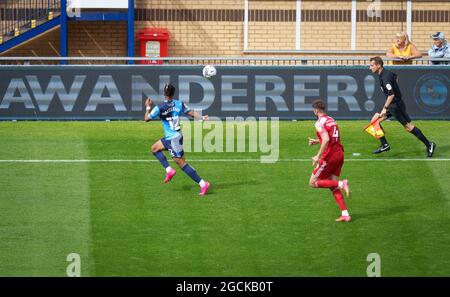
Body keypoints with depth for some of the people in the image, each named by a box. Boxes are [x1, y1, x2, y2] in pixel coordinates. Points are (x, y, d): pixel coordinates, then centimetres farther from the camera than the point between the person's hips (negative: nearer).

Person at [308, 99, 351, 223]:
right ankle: (345, 214, 2)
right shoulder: (332, 120, 15)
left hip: (329, 156, -8)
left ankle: (341, 184, -14)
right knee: (333, 186, 12)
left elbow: (326, 140, -25)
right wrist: (317, 141, 28)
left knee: (313, 182, 3)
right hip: (339, 154, 8)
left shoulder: (320, 123, -11)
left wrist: (318, 156, -20)